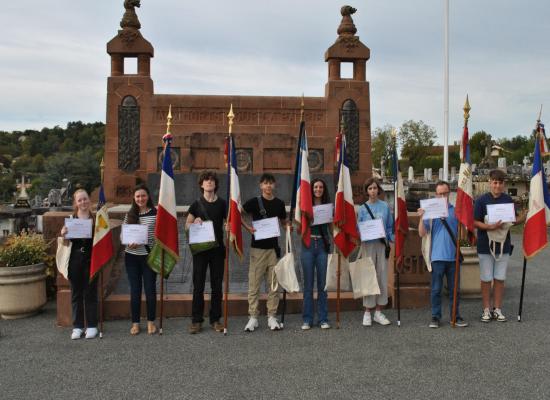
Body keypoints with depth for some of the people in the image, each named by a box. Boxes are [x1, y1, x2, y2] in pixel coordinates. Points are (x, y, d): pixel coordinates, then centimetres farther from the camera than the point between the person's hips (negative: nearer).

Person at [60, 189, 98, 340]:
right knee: (76, 293, 8)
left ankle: (91, 326, 15)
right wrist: (63, 234, -14)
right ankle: (77, 326, 18)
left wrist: (95, 229, -18)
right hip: (75, 259, 2)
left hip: (91, 259, -1)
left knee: (90, 293, 6)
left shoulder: (96, 218, 1)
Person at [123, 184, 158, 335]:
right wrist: (129, 242, -12)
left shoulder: (155, 214, -3)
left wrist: (140, 243, -18)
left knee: (150, 289, 6)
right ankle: (135, 323, 19)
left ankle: (151, 322, 20)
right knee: (135, 290, 9)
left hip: (149, 256, -2)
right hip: (131, 256, 3)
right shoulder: (130, 215, 7)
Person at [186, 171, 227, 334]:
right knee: (198, 285, 1)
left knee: (217, 285, 6)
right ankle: (196, 320, 9)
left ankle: (215, 319, 16)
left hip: (217, 248, 1)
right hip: (200, 248, -1)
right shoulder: (197, 204, 3)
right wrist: (195, 222, -17)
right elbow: (187, 225, 3)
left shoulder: (222, 204, 5)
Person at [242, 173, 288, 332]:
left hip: (273, 247, 3)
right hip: (257, 247, -3)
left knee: (273, 284, 6)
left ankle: (272, 317, 14)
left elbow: (283, 221, 20)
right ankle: (253, 317, 7)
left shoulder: (279, 203, 7)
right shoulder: (254, 202, -2)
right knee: (254, 283, -2)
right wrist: (248, 228, -10)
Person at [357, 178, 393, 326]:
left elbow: (390, 227, 10)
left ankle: (378, 312, 15)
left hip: (382, 244, 2)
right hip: (368, 245, -2)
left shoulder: (385, 206, 6)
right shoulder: (363, 208, 3)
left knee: (382, 277, 4)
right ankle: (367, 312, 7)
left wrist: (391, 240, -1)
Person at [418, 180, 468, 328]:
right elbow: (422, 233, -4)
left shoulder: (456, 210, 5)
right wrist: (421, 218, -18)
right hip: (437, 256, -2)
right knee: (436, 289, 5)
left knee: (454, 289, 10)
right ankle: (435, 317, 15)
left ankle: (455, 316, 21)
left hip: (453, 255, 2)